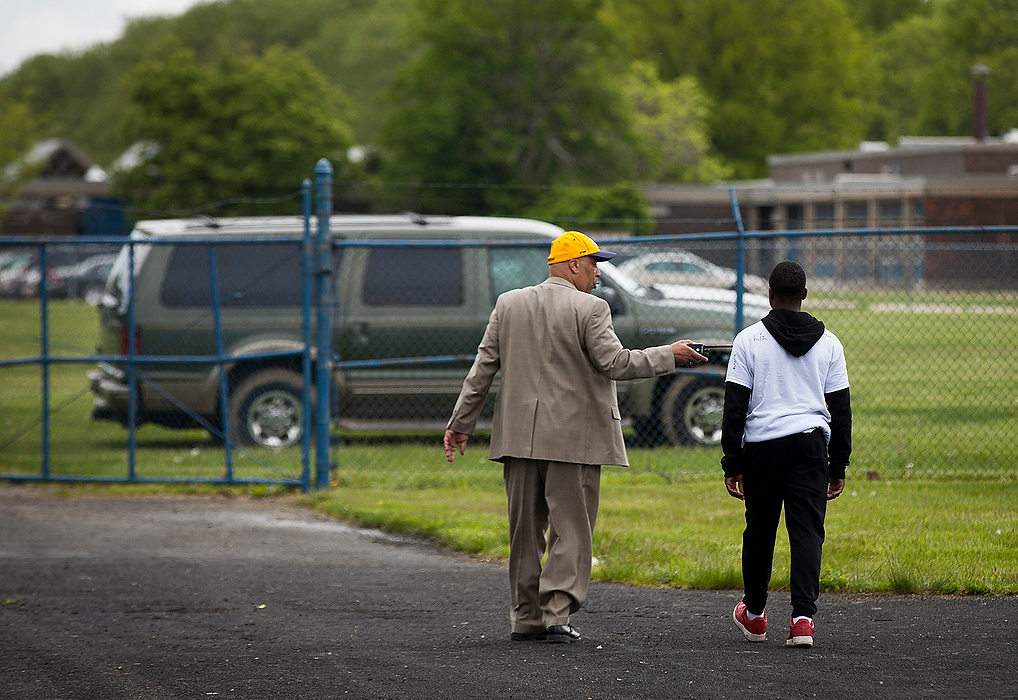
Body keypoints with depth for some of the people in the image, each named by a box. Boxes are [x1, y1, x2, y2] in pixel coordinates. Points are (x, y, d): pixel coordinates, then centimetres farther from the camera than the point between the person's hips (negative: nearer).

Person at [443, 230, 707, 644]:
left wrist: (461, 423, 12)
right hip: (573, 438, -5)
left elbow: (483, 367, 8)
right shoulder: (589, 309, -9)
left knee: (525, 531, 11)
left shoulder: (508, 304, 7)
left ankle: (525, 619, 13)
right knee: (570, 529, 0)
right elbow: (614, 363, -14)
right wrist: (669, 356, -2)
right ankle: (557, 615, -8)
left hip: (519, 436, 5)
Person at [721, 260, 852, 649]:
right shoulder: (828, 343, 8)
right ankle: (803, 616, -18)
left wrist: (732, 463, 2)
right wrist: (839, 466, 16)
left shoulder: (749, 340, 1)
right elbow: (841, 409, 10)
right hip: (811, 442, 1)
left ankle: (754, 614, 28)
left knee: (760, 530, 13)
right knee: (807, 530, -4)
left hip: (762, 444, -1)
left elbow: (735, 406, -1)